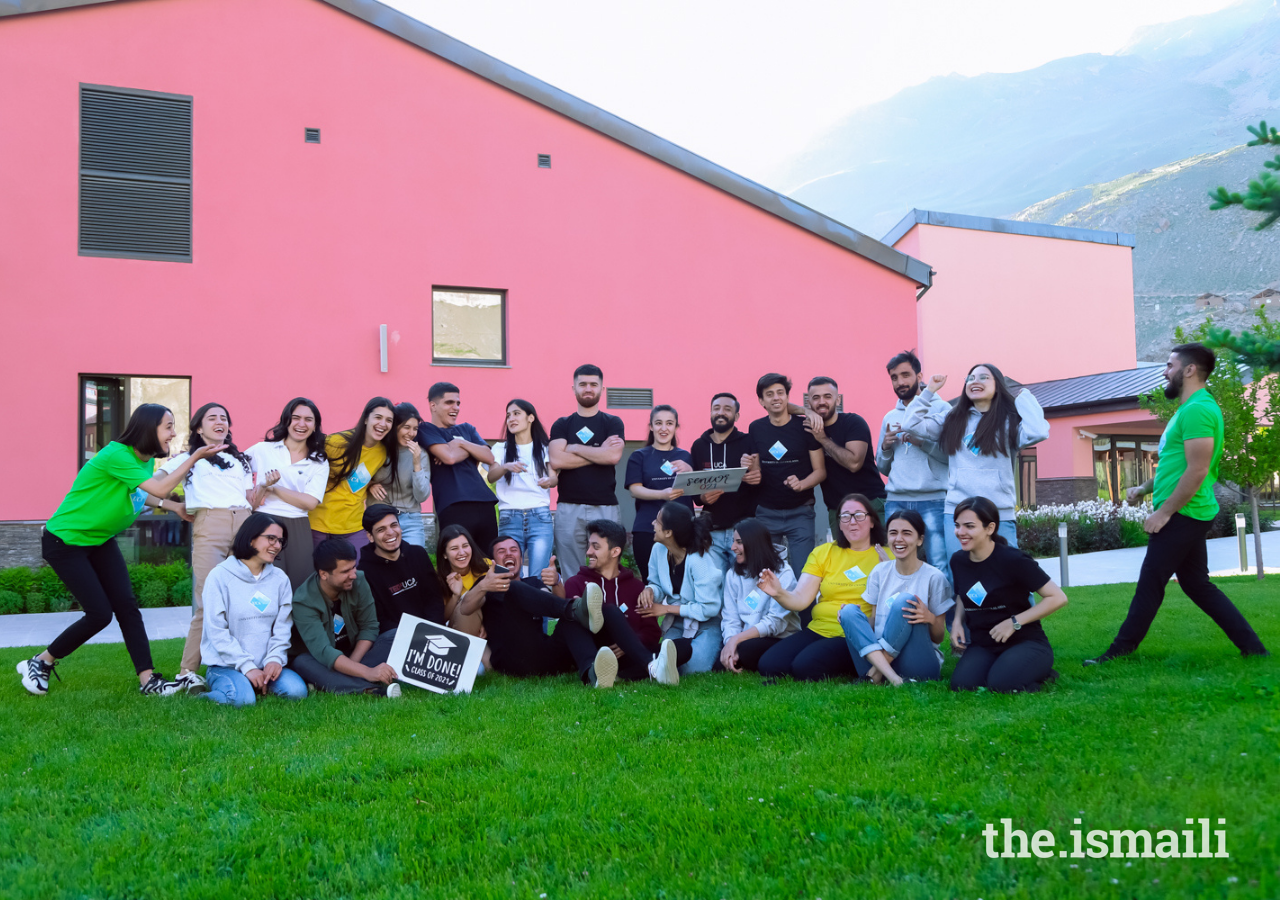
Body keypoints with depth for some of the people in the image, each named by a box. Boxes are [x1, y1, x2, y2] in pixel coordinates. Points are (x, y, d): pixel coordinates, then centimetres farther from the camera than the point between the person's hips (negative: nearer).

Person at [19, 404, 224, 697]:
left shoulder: (147, 460, 1)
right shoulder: (116, 455, -27)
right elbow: (160, 489, -29)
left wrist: (175, 507, 0)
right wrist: (195, 457, -26)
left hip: (101, 541, 8)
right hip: (65, 542, -8)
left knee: (126, 606, -3)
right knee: (100, 613, -10)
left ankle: (148, 680, -3)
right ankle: (39, 664, 11)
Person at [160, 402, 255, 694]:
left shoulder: (241, 460, 29)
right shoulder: (187, 459, 18)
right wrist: (177, 508, 2)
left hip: (244, 526, 4)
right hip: (209, 527, -4)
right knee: (208, 603, -13)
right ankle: (187, 672, -8)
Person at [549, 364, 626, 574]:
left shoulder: (612, 423, 10)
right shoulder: (561, 425, 12)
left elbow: (614, 456, -9)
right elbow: (556, 461, -5)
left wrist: (575, 448, -2)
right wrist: (600, 452, -4)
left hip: (605, 507, -1)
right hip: (569, 508, 1)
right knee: (571, 574, 1)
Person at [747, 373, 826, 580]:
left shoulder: (804, 425, -4)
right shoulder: (755, 429, 4)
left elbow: (820, 471, -3)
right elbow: (757, 475, 9)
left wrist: (801, 484, -22)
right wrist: (750, 468, -13)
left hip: (800, 511, -2)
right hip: (766, 512, 2)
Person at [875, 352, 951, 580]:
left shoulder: (940, 408, 4)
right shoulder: (890, 417, 19)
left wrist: (921, 441, -13)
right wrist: (885, 447, 3)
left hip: (932, 501, -5)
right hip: (895, 501, 5)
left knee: (940, 566, -11)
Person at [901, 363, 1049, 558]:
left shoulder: (1009, 421, 4)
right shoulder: (952, 419, 13)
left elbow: (1037, 432, -15)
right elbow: (912, 425, 7)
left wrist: (1024, 396, -1)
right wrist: (929, 391, 10)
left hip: (1000, 515, -2)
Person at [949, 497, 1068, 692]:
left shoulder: (1012, 560, -16)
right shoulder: (958, 561, 2)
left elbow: (1058, 598, -14)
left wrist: (1014, 622, -17)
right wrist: (958, 621, 1)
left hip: (1025, 642, -4)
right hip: (982, 646, 4)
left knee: (1001, 683, -33)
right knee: (961, 684, -25)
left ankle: (1041, 671, 0)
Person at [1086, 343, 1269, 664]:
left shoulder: (1197, 410, -17)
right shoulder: (1189, 408, 17)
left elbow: (1197, 471, -22)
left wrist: (1164, 512, -19)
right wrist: (1144, 488, 21)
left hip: (1183, 515, -10)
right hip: (1186, 515, 10)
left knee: (1149, 583, -4)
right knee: (1197, 584, 13)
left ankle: (1121, 650, 4)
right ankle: (1252, 647, 15)